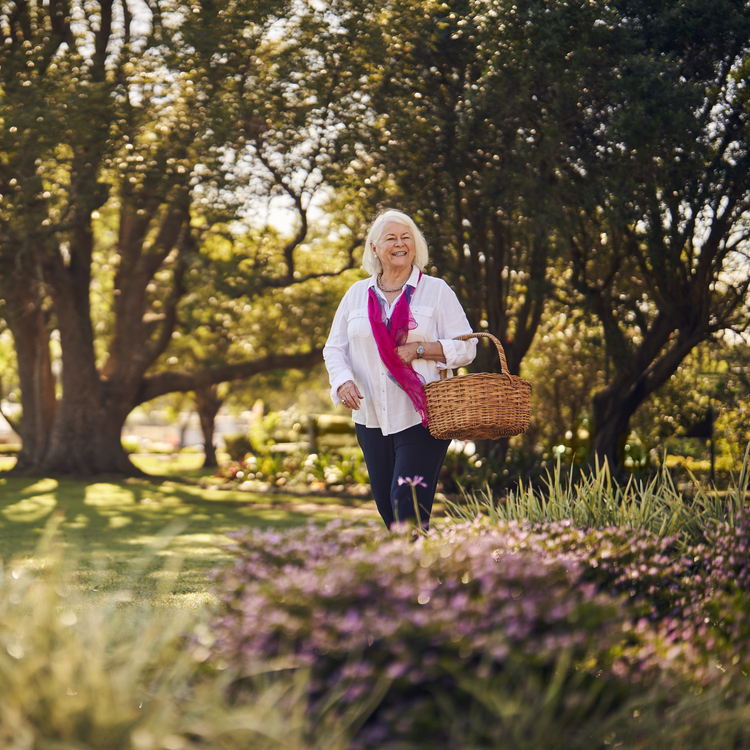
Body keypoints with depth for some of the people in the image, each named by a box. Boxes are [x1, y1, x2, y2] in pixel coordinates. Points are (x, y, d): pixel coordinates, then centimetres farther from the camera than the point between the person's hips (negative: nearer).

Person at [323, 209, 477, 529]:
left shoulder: (436, 291, 3)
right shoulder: (357, 294, 11)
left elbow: (465, 347, 0)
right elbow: (335, 348, 11)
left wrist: (418, 349, -14)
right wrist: (343, 381, -10)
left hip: (421, 418, -4)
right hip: (372, 419, 4)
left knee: (408, 505, -15)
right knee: (387, 509, 7)